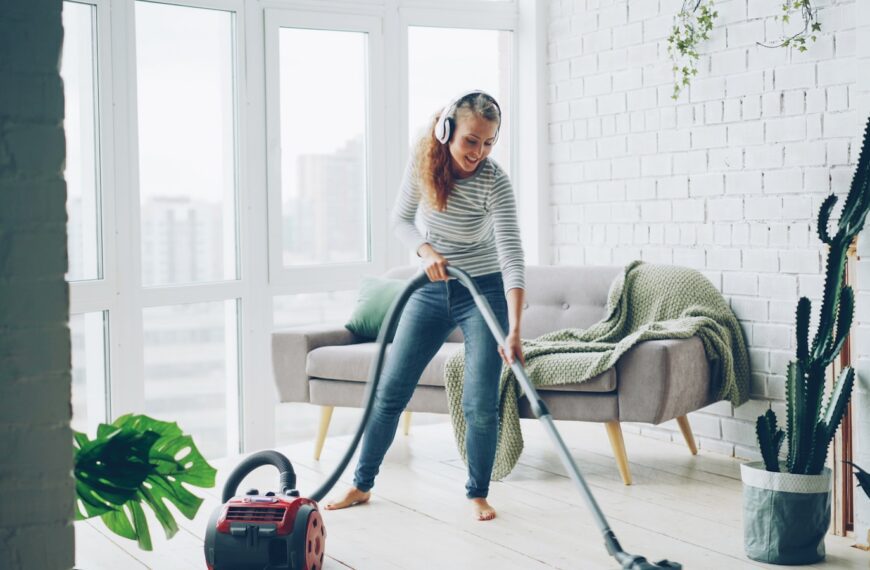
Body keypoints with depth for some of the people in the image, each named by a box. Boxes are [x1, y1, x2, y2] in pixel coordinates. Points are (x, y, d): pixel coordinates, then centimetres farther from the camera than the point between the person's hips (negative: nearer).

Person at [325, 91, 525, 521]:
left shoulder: (495, 183, -22)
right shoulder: (422, 163, -12)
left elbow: (512, 257, -30)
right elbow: (401, 219, 4)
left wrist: (514, 332, -40)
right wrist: (426, 250, -18)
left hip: (483, 292, -3)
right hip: (431, 289, 3)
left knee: (481, 402, -10)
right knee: (390, 389, 5)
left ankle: (478, 494, 11)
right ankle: (362, 483, 20)